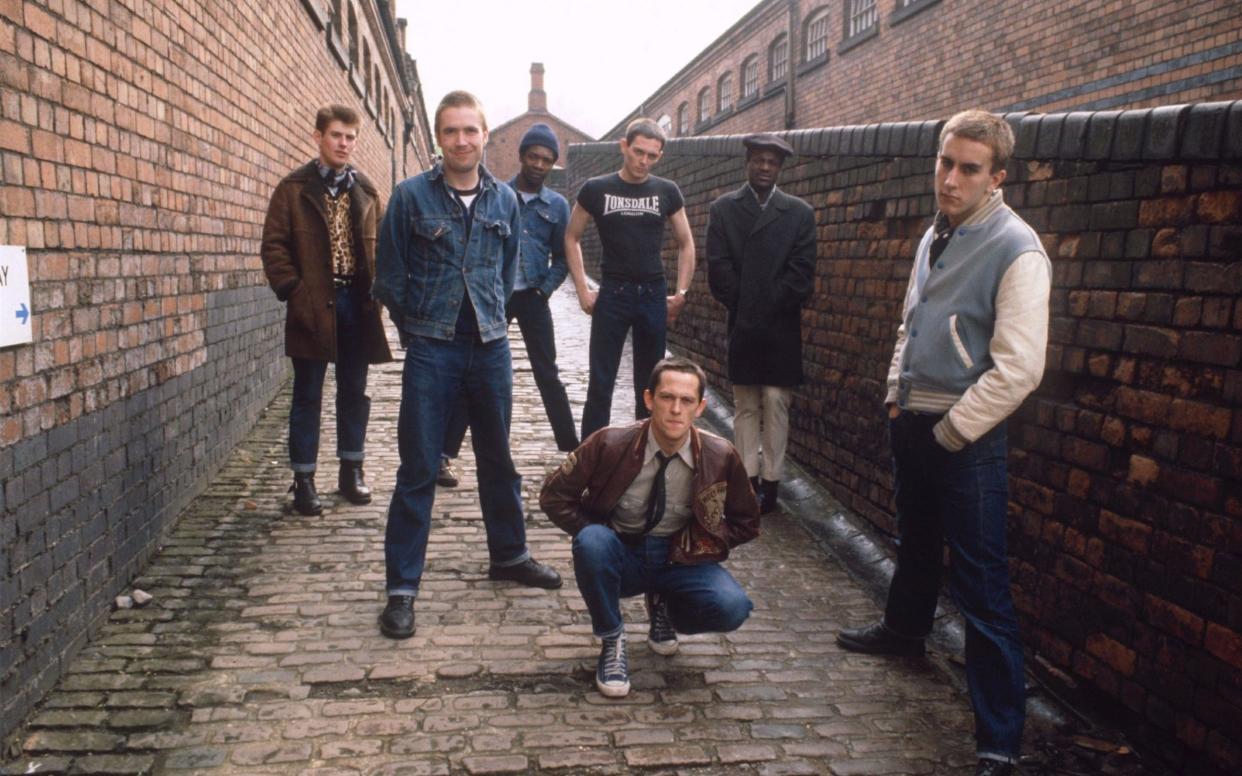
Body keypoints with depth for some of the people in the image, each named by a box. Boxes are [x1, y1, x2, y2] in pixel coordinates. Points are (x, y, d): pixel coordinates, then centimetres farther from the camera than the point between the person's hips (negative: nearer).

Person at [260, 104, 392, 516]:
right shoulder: (293, 188, -1)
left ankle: (351, 471, 23)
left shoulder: (364, 190, 10)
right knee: (308, 396, 4)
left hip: (356, 304, 3)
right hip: (312, 307, -3)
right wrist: (292, 290, -13)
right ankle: (304, 480, 11)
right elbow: (274, 245, -3)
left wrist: (376, 289, -1)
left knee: (354, 392, 11)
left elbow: (378, 245, 12)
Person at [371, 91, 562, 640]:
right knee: (418, 470, -1)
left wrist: (490, 319, 14)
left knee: (498, 460, 15)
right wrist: (419, 328, 7)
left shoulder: (505, 200, 7)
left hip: (490, 346, 4)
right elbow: (390, 277, 2)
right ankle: (402, 586, 7)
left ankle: (508, 554, 34)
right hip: (431, 349, -3)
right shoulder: (412, 196, -4)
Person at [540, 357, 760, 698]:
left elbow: (746, 523, 4)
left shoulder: (721, 458, -11)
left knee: (732, 608, -28)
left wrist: (690, 550, -6)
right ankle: (612, 640, -10)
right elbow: (555, 495, -4)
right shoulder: (609, 444, -15)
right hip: (619, 556, -1)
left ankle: (664, 607, 9)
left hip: (682, 559, 1)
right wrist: (596, 538, -12)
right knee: (591, 542, -36)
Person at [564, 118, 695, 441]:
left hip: (654, 295, 2)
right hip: (612, 294, -2)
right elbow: (572, 238, 6)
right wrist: (583, 290, -1)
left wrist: (681, 294, 3)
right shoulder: (596, 189, -2)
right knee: (600, 383, 0)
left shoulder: (667, 192, 2)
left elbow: (686, 244, 11)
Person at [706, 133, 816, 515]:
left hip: (781, 329, -1)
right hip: (742, 326, 1)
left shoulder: (799, 212, 5)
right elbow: (718, 268, -1)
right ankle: (748, 478, 14)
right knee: (745, 407, 7)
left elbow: (801, 271, -3)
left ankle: (770, 482, 7)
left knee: (776, 406, 0)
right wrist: (745, 308, -6)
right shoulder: (723, 208, 6)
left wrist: (770, 308, -8)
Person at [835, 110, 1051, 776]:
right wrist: (897, 391, 12)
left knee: (982, 588, -6)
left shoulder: (1015, 250, -16)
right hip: (911, 421, 8)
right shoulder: (936, 235, 10)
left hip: (965, 438, -8)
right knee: (914, 541, 28)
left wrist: (951, 433, -16)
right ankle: (904, 629, 53)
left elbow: (1019, 367, -22)